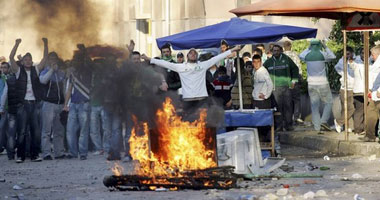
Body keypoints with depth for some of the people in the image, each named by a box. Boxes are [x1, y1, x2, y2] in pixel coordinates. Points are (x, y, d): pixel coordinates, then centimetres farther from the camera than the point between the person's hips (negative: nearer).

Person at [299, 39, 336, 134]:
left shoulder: (307, 55, 1)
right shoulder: (322, 54, -8)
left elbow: (301, 55, 25)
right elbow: (332, 57, 11)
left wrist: (308, 48, 28)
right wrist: (325, 47, 17)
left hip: (311, 83, 3)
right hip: (322, 83, -3)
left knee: (314, 106, 6)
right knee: (328, 102, 12)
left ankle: (317, 128, 3)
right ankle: (323, 121, -5)